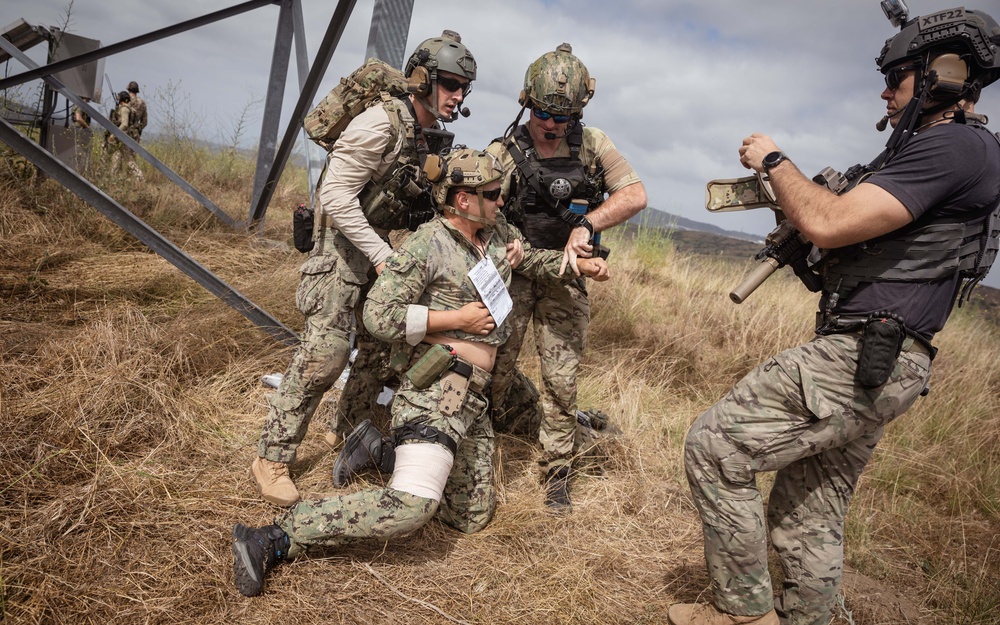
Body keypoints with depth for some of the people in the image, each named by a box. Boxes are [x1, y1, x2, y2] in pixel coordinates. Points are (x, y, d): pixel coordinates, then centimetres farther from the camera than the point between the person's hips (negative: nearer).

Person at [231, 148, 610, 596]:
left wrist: (579, 265, 20)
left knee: (472, 518, 16)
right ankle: (273, 539, -18)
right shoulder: (427, 245, -11)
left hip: (473, 400, 9)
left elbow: (533, 260, 33)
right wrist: (457, 318, -13)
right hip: (436, 389, -9)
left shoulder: (497, 235, 13)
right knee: (411, 508, -26)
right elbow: (378, 316, -15)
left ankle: (388, 453, 31)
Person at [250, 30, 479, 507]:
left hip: (380, 246, 9)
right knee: (325, 351, -14)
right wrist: (381, 254, -24)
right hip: (343, 242, -9)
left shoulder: (430, 140, 8)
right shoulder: (381, 123, -20)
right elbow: (336, 195, -23)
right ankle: (272, 459, -2)